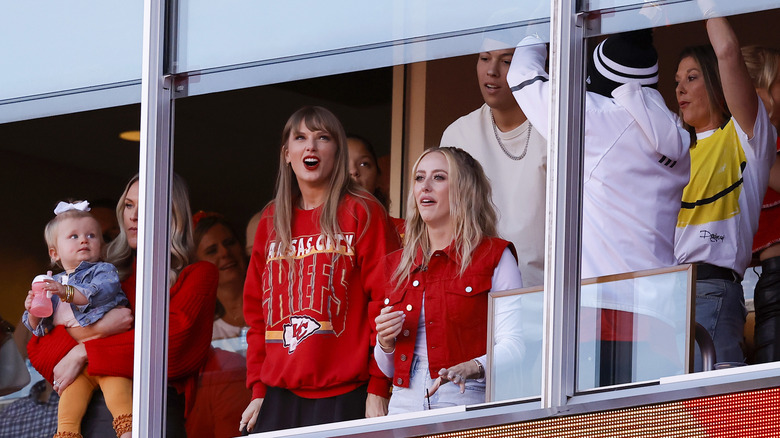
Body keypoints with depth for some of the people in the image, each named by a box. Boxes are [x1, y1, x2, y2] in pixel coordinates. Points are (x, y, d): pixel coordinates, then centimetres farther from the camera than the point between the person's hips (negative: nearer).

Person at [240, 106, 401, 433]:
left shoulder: (363, 213, 1)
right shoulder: (271, 222, 16)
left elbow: (384, 301, -5)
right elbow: (256, 310, 17)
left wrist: (378, 389, -11)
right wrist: (258, 390, 9)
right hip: (279, 396, 5)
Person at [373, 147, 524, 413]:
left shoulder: (494, 257, 4)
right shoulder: (398, 264, 19)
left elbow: (514, 345, -7)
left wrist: (470, 368, -24)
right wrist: (385, 342, 5)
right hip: (405, 407, 4)